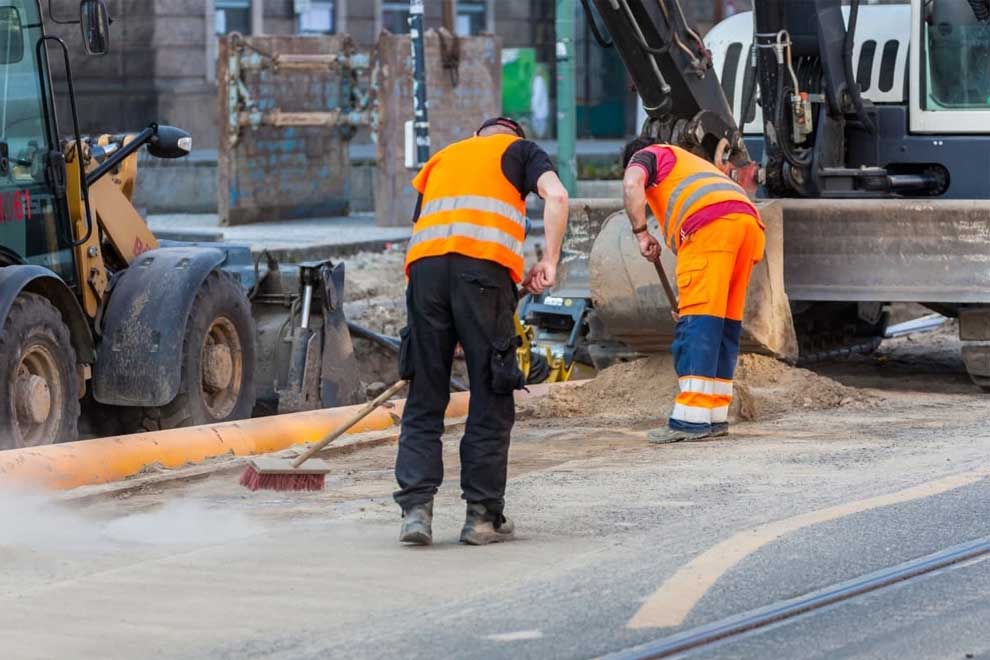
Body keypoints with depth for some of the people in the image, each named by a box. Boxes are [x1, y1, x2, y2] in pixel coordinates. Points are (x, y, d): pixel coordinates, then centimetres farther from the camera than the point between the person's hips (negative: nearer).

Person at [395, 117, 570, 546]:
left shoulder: (441, 159, 34)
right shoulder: (521, 150, 22)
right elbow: (556, 195, 1)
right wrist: (549, 262, 4)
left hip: (424, 266, 3)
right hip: (484, 268, -3)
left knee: (424, 401, 7)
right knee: (491, 399, 5)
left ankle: (416, 509, -4)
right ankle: (483, 516, 6)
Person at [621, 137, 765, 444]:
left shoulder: (647, 155, 23)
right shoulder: (693, 163, 43)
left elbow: (632, 184, -4)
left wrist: (641, 233, 3)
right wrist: (691, 295, 38)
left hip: (711, 224, -7)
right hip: (749, 221, 7)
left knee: (698, 321, -11)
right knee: (725, 323, 12)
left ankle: (691, 418, -18)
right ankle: (715, 416, 12)